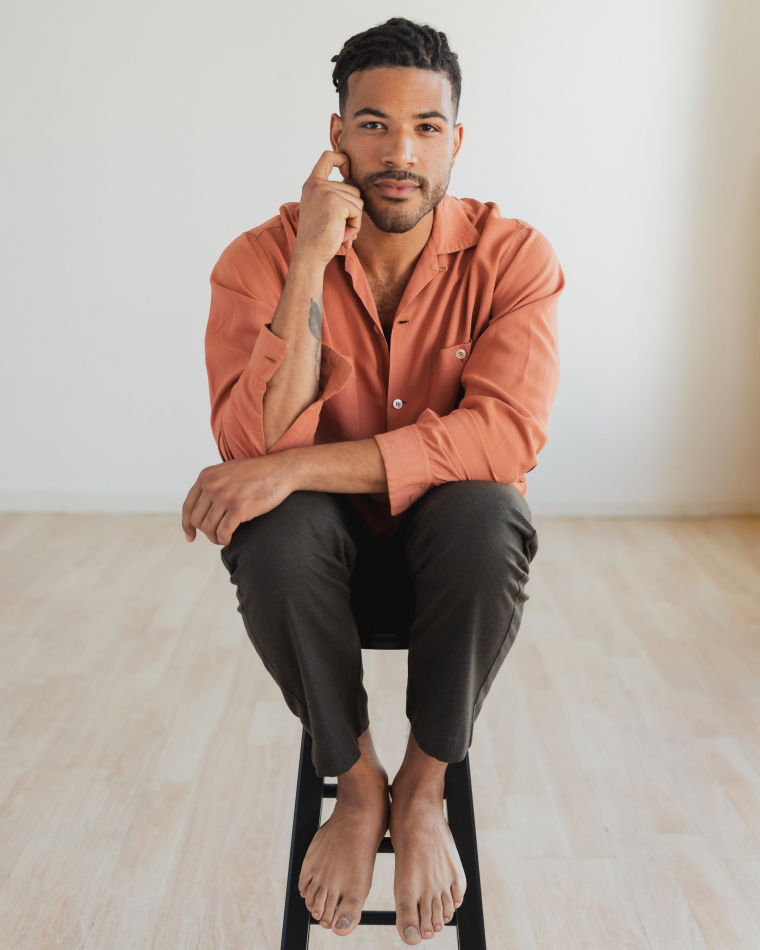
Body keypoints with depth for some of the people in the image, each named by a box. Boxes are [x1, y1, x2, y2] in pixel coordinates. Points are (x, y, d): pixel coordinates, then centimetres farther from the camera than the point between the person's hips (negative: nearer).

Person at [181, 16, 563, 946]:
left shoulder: (514, 257, -12)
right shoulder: (261, 259, -11)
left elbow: (508, 434, -28)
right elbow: (253, 447, -24)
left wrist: (298, 467, -34)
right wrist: (311, 261, -31)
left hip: (447, 548, 0)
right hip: (325, 551, 1)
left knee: (487, 515, -33)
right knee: (273, 533, -32)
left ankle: (423, 790, -9)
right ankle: (356, 783, -6)